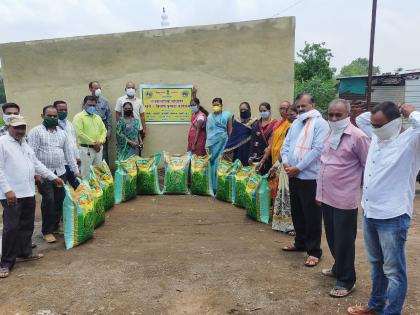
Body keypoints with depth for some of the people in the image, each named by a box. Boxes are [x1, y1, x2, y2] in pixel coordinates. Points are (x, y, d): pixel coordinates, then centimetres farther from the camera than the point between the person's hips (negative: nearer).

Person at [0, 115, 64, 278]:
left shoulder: (24, 144, 16)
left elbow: (36, 164, 22)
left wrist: (53, 177, 21)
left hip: (28, 193, 8)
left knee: (27, 225, 15)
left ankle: (25, 253, 30)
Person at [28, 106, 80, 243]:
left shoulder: (62, 133, 14)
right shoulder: (36, 131, -4)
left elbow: (69, 152, 15)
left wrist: (75, 170, 11)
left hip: (60, 172, 5)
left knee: (60, 200, 8)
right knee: (48, 200, -7)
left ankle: (55, 225, 26)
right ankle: (47, 231, 7)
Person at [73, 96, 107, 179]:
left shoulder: (98, 117, 16)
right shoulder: (79, 117, -5)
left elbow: (104, 130, 14)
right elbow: (79, 133, -15)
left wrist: (100, 142, -6)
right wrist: (93, 143, -11)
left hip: (98, 149, 6)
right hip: (86, 149, -6)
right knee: (86, 174, -4)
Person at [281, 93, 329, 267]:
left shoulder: (320, 123, -9)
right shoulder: (296, 123, 14)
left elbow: (317, 149, -18)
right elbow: (286, 144, 12)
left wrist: (298, 167, -18)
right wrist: (285, 161, -7)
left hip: (310, 176, -7)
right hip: (293, 175, 8)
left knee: (312, 216, 0)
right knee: (297, 212, 17)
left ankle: (313, 250, 11)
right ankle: (300, 242, 33)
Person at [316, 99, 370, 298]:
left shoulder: (357, 136, -13)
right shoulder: (329, 135, 10)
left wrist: (357, 184, 1)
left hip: (344, 199, -7)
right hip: (326, 197, 7)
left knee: (344, 241, 4)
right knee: (332, 238, 19)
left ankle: (346, 280, 18)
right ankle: (338, 268, 39)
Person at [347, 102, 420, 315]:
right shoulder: (376, 137, 9)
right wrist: (375, 114, 14)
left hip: (392, 217, -8)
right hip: (369, 212, 8)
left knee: (393, 271, 5)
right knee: (375, 264, 22)